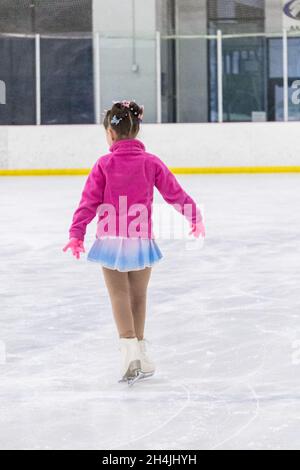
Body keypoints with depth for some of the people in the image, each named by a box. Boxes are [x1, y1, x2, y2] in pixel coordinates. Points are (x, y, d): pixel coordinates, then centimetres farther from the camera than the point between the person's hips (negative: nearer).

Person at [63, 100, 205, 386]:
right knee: (138, 297, 15)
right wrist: (194, 215, 20)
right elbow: (174, 193, 5)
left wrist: (76, 233, -9)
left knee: (120, 297, 3)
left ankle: (129, 349, -15)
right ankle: (140, 354, 25)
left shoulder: (104, 164, -6)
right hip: (142, 241, 2)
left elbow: (89, 201, -9)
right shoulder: (151, 162, -2)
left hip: (111, 241, -2)